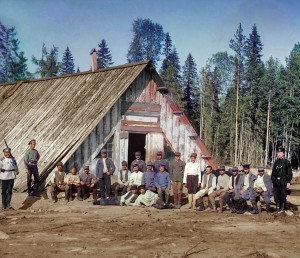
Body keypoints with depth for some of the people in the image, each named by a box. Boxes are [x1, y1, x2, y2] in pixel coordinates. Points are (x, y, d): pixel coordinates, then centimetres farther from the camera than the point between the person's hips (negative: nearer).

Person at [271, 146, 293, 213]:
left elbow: (289, 173, -3)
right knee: (276, 196, 6)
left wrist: (288, 182, -9)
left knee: (283, 196, 0)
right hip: (276, 183, 4)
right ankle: (278, 208, 19)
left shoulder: (286, 162, -1)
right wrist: (272, 181, 14)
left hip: (283, 183, -4)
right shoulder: (276, 162, 13)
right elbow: (273, 173, 17)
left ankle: (282, 208, 12)